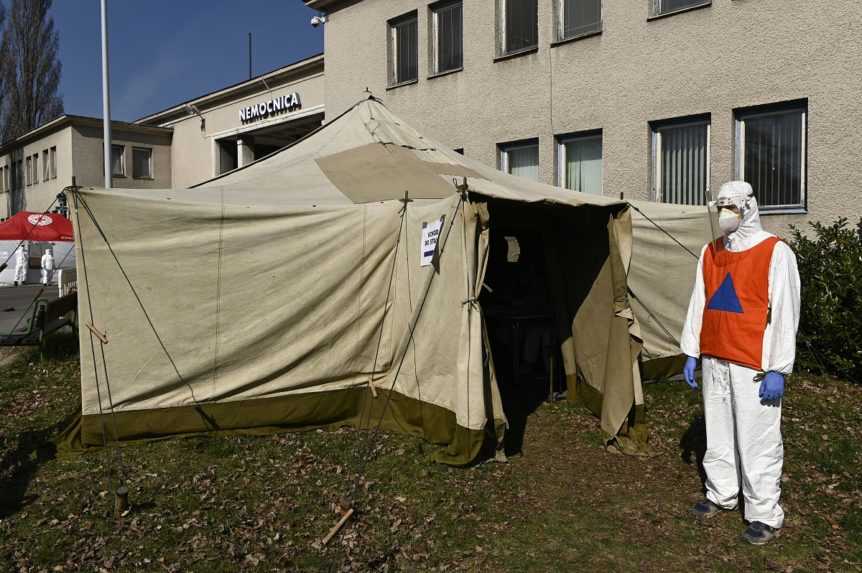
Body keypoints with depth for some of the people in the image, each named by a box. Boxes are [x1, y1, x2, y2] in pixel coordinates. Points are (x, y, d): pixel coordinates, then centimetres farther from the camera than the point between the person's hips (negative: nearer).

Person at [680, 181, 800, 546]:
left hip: (753, 365, -6)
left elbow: (785, 313, -11)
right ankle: (721, 495, 31)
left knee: (757, 440, 0)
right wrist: (691, 353, 11)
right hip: (714, 360, 6)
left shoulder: (775, 253, -9)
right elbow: (698, 305, 13)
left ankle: (765, 516, 14)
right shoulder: (710, 253, 9)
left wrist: (777, 369, -13)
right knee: (718, 433, 15)